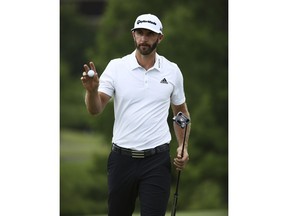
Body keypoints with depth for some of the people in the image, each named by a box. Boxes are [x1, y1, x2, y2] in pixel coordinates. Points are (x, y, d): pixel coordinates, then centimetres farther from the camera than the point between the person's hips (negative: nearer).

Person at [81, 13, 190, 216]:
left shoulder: (172, 71, 3)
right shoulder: (116, 67, -2)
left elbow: (181, 110, 15)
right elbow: (95, 109, -9)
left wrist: (183, 146, 1)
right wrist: (92, 90, -31)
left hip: (157, 160, 0)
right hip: (122, 158, 1)